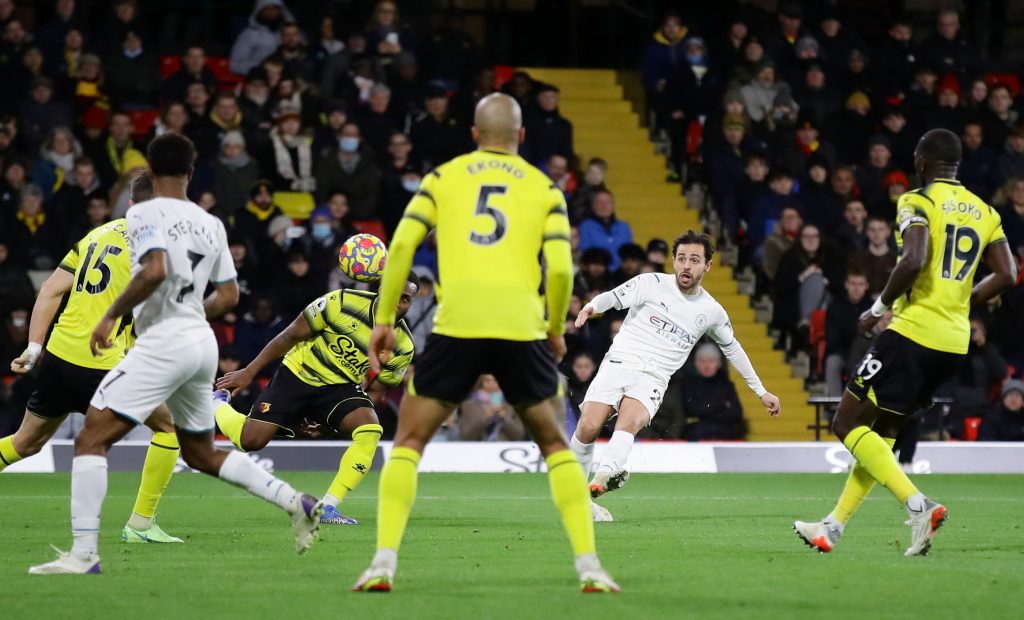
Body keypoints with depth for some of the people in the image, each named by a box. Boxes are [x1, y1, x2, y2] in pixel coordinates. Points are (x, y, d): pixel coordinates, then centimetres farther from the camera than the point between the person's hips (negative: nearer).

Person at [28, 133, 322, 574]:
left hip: (162, 343, -8)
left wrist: (111, 315, -13)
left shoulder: (145, 214, -7)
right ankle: (295, 502, 14)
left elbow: (154, 272, -23)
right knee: (202, 454, 23)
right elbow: (228, 295, 16)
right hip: (203, 343, 8)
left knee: (91, 438, -6)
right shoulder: (210, 224, 13)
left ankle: (84, 553, -14)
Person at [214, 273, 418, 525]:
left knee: (370, 430, -27)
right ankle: (218, 402, 23)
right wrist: (249, 372, -5)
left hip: (341, 388, 2)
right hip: (299, 374, -2)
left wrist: (330, 423, -4)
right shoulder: (343, 303, -18)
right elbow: (292, 335, -7)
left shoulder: (402, 347, -10)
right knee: (251, 440, -13)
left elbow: (374, 391, 1)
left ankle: (327, 507, -21)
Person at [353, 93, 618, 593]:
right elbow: (560, 267, 4)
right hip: (521, 326, 1)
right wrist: (555, 330, 19)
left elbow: (402, 244, 4)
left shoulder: (445, 176, 15)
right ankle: (589, 566, 8)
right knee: (554, 445, 18)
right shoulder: (543, 187, 15)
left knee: (408, 442, 12)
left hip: (457, 323, -1)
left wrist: (384, 318, 10)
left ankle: (383, 563, -4)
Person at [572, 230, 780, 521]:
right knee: (588, 428, -22)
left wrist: (761, 391, 32)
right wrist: (592, 306, -27)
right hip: (618, 363, 0)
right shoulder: (653, 283, 4)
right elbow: (612, 297, -3)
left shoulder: (712, 312, 12)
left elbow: (732, 349, 27)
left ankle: (602, 478, -59)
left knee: (630, 422, -32)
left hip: (652, 379, 1)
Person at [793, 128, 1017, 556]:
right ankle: (833, 526, 21)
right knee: (881, 429, 19)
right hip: (955, 341, 8)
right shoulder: (984, 212, 14)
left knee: (848, 424, -1)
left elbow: (914, 260, -22)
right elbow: (1006, 276, 8)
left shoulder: (918, 201, -6)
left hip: (913, 330, -8)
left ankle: (918, 505, -17)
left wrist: (879, 308, -9)